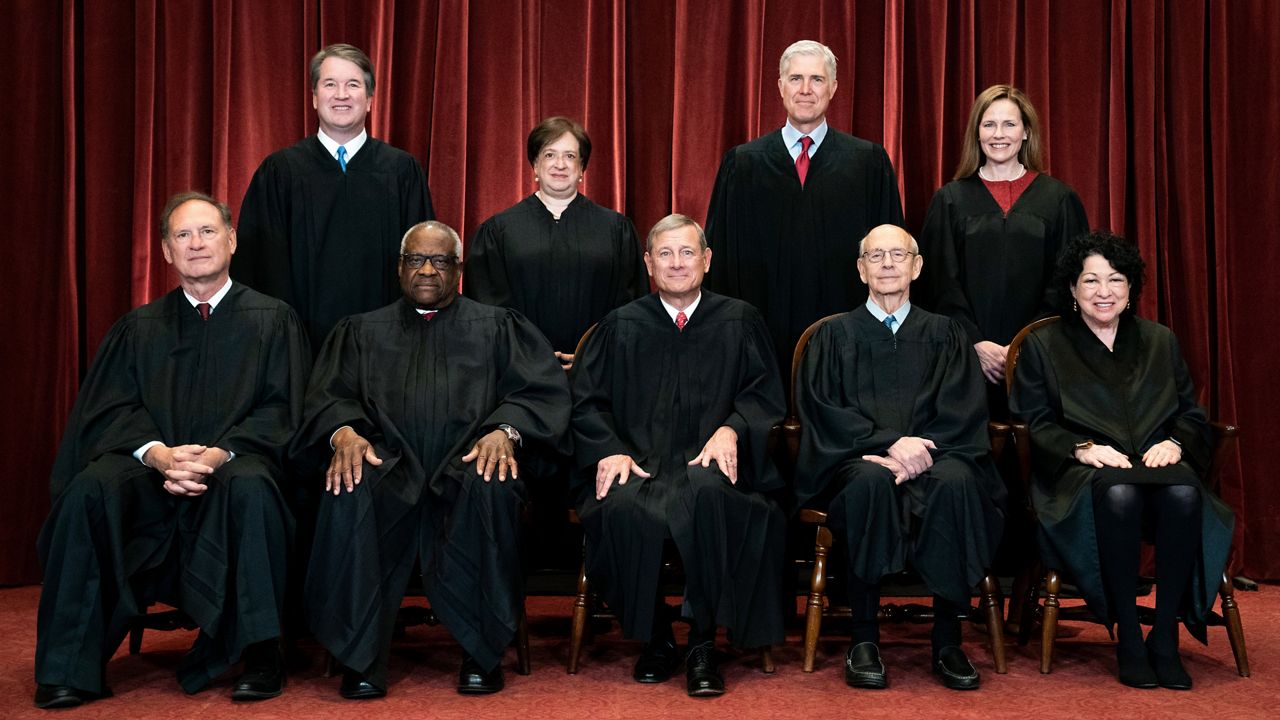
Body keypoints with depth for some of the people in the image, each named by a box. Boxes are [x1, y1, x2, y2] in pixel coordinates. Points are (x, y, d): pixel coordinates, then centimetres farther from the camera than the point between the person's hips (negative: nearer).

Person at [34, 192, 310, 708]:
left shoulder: (272, 320, 12)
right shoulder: (138, 329, 18)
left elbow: (280, 408, 2)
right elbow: (112, 409, 7)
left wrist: (220, 453, -17)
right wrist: (157, 453, -16)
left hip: (234, 465, -2)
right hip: (150, 469, 2)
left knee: (250, 488, -37)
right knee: (90, 489, -29)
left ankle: (257, 656, -26)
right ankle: (72, 666, -21)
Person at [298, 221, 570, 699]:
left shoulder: (498, 326, 20)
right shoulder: (361, 331, 25)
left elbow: (542, 390, 7)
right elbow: (328, 396, 12)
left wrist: (505, 430, -15)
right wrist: (344, 431, -12)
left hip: (469, 463, -1)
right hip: (389, 468, 1)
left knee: (492, 486, -36)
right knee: (349, 490, -33)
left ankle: (481, 653, -24)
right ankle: (360, 658, -24)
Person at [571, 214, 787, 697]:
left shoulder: (739, 321, 16)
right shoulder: (621, 326, 18)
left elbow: (766, 394, 10)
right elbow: (586, 401, 12)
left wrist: (731, 429, -11)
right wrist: (610, 451, -7)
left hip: (709, 462, -1)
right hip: (637, 462, 1)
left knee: (709, 494, -38)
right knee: (624, 509, -34)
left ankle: (703, 644, -23)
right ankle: (655, 640, -11)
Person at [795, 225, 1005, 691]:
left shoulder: (944, 334, 18)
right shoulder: (834, 335, 14)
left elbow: (963, 411, 5)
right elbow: (822, 411, 1)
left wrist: (918, 451, -15)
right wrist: (890, 443, -15)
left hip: (930, 457, 1)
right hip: (857, 461, -1)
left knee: (956, 482, -33)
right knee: (870, 481, -36)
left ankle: (947, 640, -25)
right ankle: (864, 639, -28)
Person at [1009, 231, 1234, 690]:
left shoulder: (1161, 341, 22)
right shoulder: (1043, 346, 12)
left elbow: (1192, 414, 17)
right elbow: (1034, 424, 2)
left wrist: (1175, 443, -6)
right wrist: (1084, 448, -15)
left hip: (1157, 463, 3)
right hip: (1080, 475, -2)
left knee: (1184, 493, -34)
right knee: (1119, 493, -39)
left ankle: (1165, 636, -24)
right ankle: (1127, 638, -27)